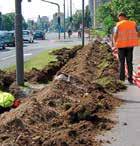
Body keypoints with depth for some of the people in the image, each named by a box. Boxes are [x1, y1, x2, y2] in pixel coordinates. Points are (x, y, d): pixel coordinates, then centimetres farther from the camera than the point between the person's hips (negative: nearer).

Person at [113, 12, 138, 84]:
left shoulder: (118, 25, -7)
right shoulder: (133, 24, 2)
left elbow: (115, 36, -11)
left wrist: (115, 46, 0)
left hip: (121, 45, -2)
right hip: (130, 45, 2)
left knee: (121, 63, 8)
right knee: (129, 62, 9)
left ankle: (122, 78, 8)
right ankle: (130, 78, 4)